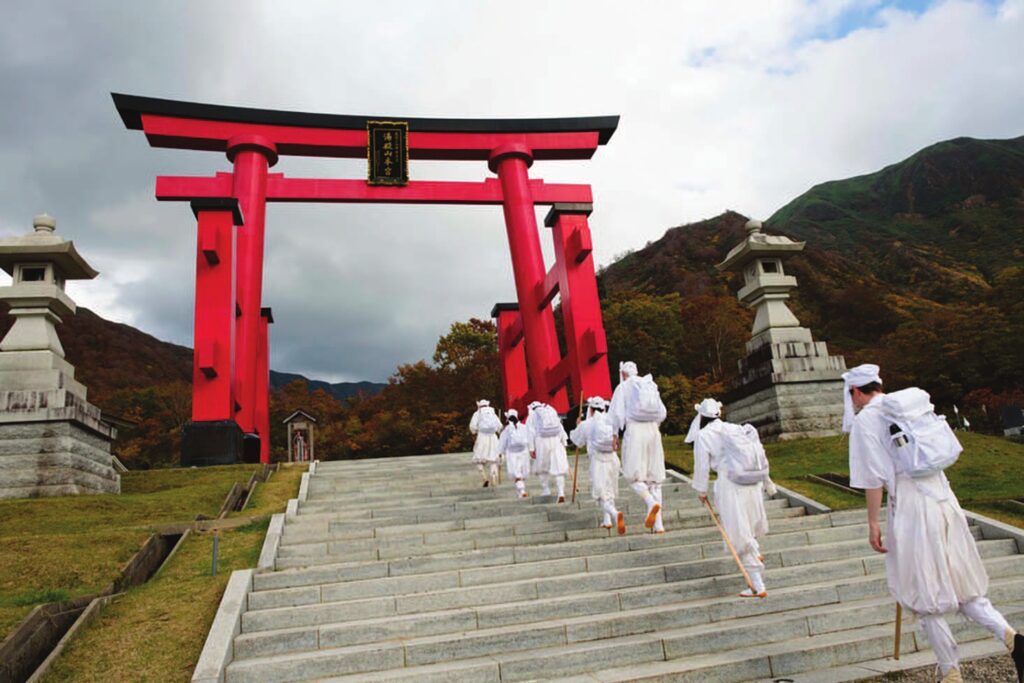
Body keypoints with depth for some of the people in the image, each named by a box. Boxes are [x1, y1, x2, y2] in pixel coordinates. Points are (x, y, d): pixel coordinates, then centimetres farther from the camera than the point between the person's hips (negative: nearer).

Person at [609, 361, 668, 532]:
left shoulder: (623, 387, 1)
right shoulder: (651, 385, 14)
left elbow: (616, 413, -4)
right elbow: (662, 413, 16)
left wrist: (615, 434, 5)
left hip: (634, 430, -4)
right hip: (653, 431, 5)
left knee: (633, 475, 2)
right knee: (654, 476, 7)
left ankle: (651, 502, -26)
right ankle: (658, 524, 4)